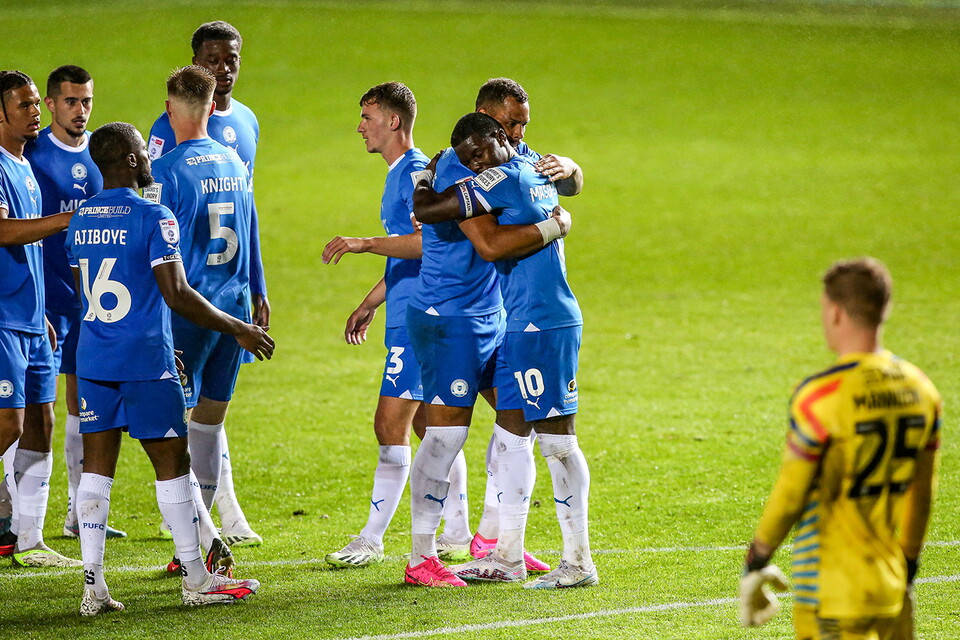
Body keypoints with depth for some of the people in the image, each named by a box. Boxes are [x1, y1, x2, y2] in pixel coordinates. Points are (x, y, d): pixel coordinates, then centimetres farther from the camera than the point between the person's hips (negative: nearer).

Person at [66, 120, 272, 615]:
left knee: (97, 467, 5)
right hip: (145, 362, -6)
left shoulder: (80, 220, 10)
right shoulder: (152, 218, -12)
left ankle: (93, 584, -1)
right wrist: (238, 330, -6)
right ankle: (196, 579, 8)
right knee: (172, 463, 3)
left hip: (93, 360, 6)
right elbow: (176, 295, -17)